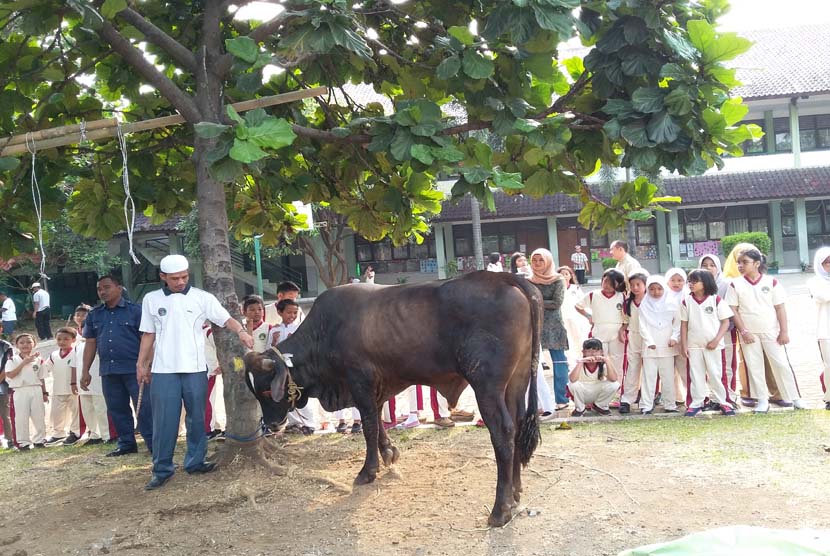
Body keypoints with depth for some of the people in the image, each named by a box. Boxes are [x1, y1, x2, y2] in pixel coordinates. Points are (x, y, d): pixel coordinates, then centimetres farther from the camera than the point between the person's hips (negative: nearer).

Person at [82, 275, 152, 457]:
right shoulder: (94, 315, 13)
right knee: (117, 409, 11)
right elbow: (90, 343, 15)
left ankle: (153, 443, -1)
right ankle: (126, 443, 22)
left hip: (134, 369, -5)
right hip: (108, 370, 5)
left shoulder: (135, 311, -2)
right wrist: (85, 371, 11)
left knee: (144, 407, -5)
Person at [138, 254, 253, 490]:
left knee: (197, 418, 9)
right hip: (163, 371, 0)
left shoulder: (202, 298, 0)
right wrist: (141, 364, 9)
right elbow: (148, 335, 11)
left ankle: (195, 461, 22)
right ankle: (162, 469, 8)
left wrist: (241, 331, -27)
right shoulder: (151, 299, 6)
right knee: (164, 420, 1)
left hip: (195, 369, 0)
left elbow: (226, 319, -8)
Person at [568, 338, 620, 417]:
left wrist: (607, 360, -37)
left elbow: (614, 379, -31)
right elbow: (572, 379, -38)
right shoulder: (580, 364, -17)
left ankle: (599, 405, 5)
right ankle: (579, 408, -3)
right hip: (582, 395, -2)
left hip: (598, 395, 2)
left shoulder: (603, 365, -12)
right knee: (574, 384, -34)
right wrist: (581, 362, -42)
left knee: (614, 385, -24)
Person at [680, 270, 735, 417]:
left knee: (716, 374, 4)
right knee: (695, 375, 5)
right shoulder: (686, 301, 2)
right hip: (693, 345, 2)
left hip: (714, 345, -2)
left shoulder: (716, 300, -4)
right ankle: (696, 404, 11)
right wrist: (683, 345, -1)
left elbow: (725, 322, -3)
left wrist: (716, 340, -12)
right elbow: (684, 324, 4)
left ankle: (722, 402, 15)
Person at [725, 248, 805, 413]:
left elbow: (780, 308, -1)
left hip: (771, 331, -1)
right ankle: (762, 401, 11)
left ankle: (794, 397, 8)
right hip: (749, 333, 1)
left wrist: (784, 331, -5)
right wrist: (743, 331, -10)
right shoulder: (735, 285, -1)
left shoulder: (771, 282, -2)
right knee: (754, 367, 3)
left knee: (781, 364, -1)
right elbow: (733, 310, -2)